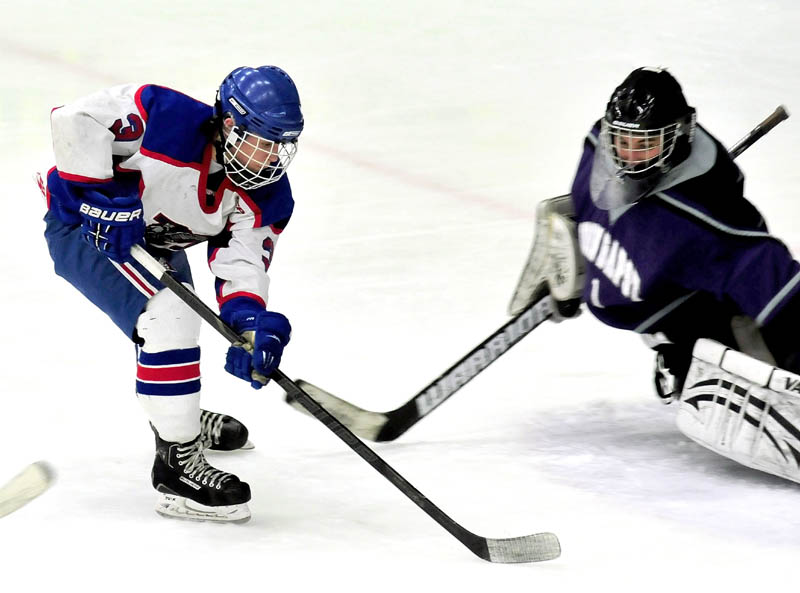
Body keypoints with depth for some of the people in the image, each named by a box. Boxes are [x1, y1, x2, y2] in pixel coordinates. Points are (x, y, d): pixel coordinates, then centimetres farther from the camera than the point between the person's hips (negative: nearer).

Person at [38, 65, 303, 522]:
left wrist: (251, 323, -39)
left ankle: (177, 412, 60)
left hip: (153, 241, 8)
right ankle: (177, 463, -20)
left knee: (177, 320, 28)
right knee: (168, 319, -25)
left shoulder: (268, 198, -15)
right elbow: (76, 119, -33)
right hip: (83, 226, -8)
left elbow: (242, 267, -19)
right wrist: (103, 195, -34)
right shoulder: (169, 120, -34)